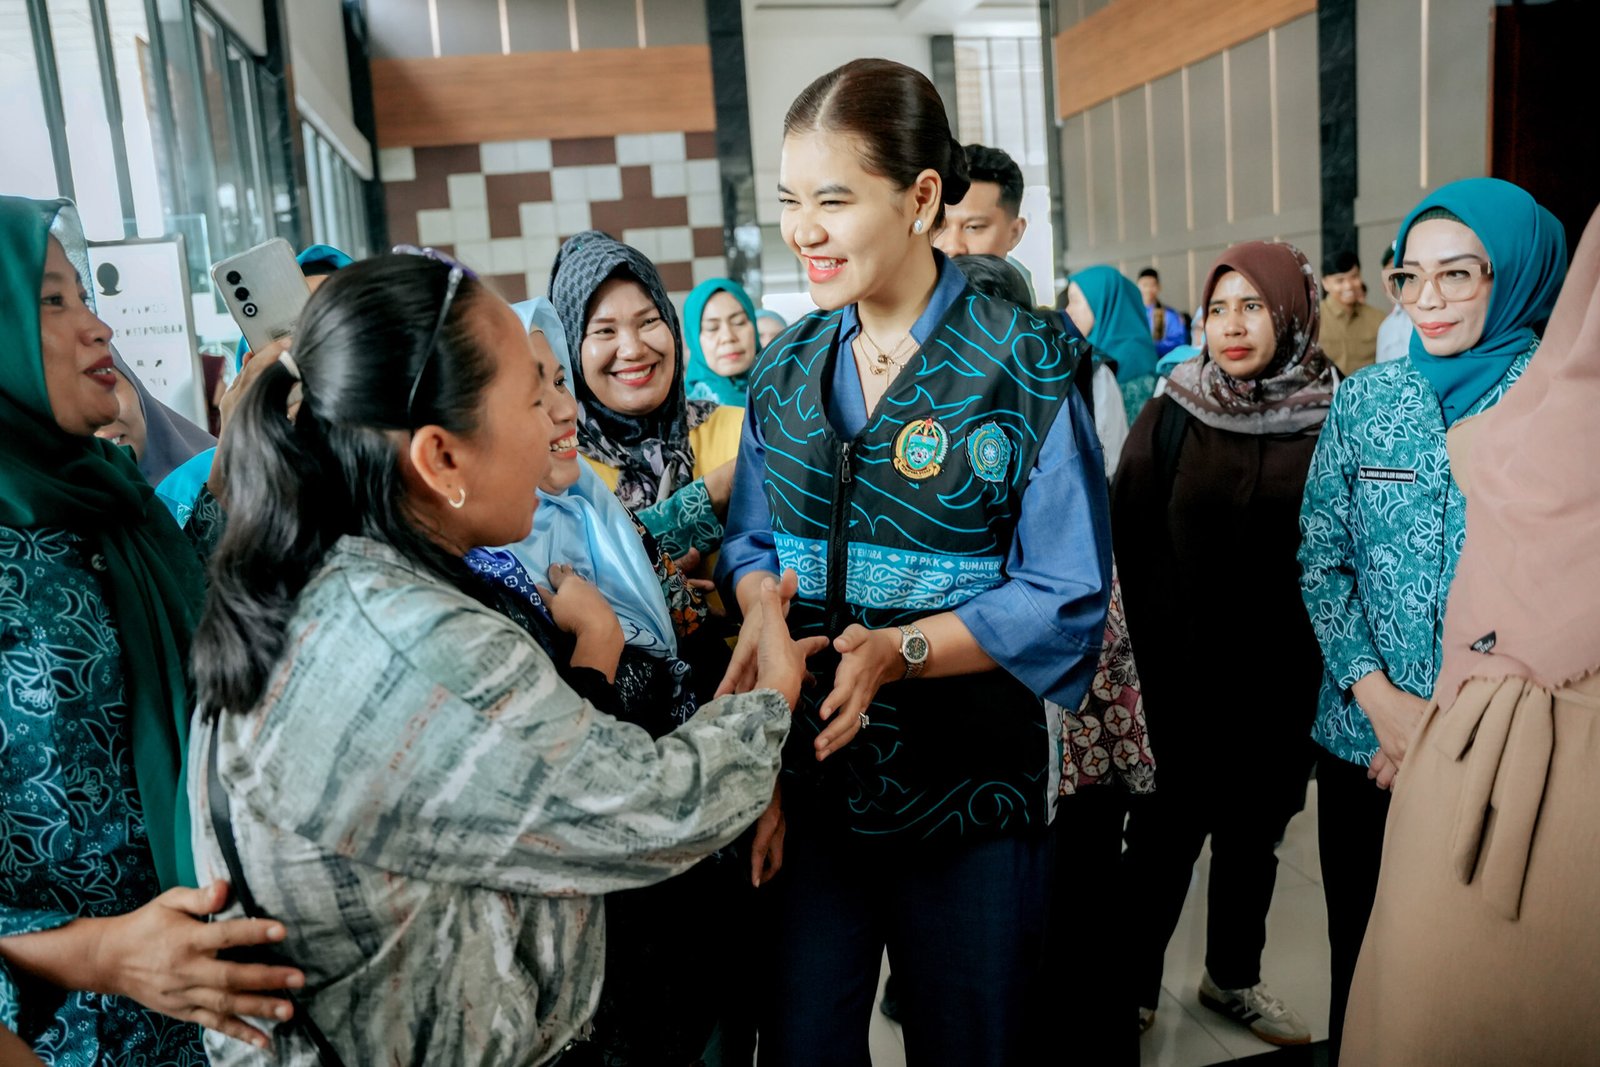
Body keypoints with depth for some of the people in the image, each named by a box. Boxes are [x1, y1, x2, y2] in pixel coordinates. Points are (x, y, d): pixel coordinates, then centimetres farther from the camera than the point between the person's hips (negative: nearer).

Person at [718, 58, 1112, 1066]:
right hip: (808, 770, 4)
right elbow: (752, 539, 10)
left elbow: (1068, 601, -12)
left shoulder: (1025, 368, -11)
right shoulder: (788, 369, 4)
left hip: (972, 790, -3)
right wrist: (763, 613, -13)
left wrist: (901, 649, -25)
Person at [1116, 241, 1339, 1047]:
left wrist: (1336, 664, -3)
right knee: (1164, 836, 8)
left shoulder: (1333, 421, -5)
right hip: (1178, 673, -1)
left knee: (1254, 832, 17)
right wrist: (1134, 664, -7)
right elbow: (1127, 546, -4)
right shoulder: (1169, 416, -5)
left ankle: (1232, 977, 39)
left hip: (1281, 677, 2)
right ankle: (1132, 987, 27)